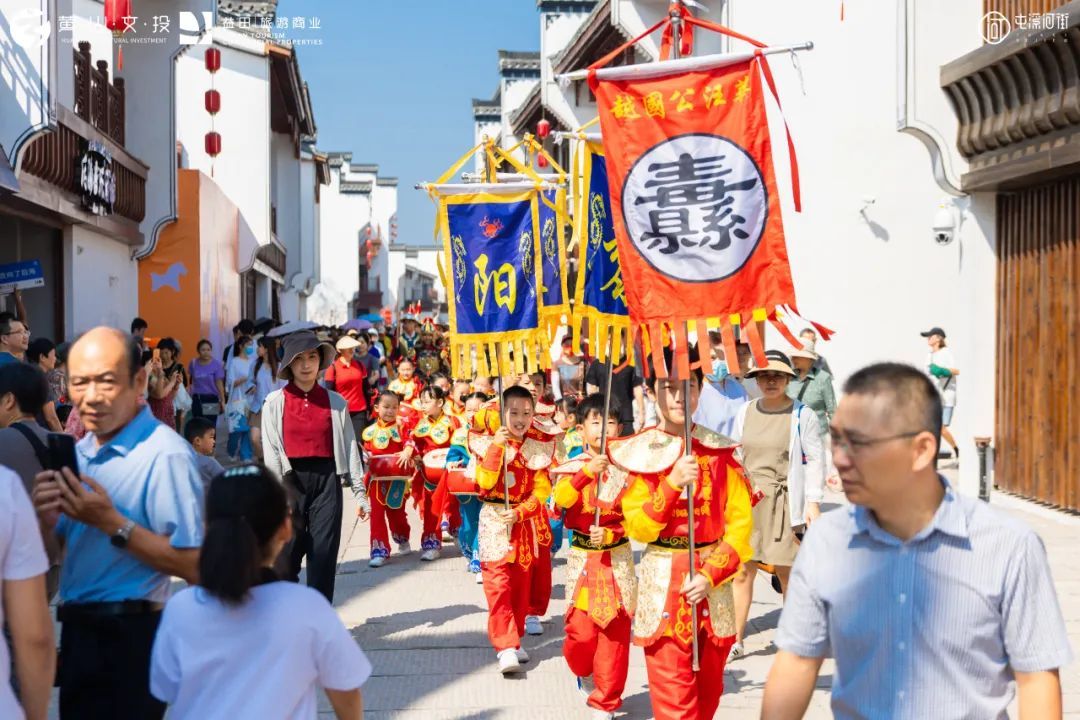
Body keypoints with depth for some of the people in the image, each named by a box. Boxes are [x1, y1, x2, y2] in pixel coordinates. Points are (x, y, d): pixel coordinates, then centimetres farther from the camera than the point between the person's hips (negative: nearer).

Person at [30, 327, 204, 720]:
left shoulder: (165, 455, -19)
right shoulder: (79, 451, 8)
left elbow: (194, 565, -23)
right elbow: (59, 550, 13)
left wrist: (111, 523, -26)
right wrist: (45, 518, -8)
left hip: (130, 638, -9)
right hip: (78, 630, 9)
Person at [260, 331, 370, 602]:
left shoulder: (336, 402, 6)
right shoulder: (275, 402, 2)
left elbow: (349, 447, 7)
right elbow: (270, 451, -1)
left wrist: (359, 491, 5)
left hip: (327, 479, 1)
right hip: (291, 480, -1)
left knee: (324, 553, 3)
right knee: (287, 554, 2)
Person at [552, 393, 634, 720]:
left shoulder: (626, 467, -1)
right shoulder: (573, 466, -2)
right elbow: (561, 498, -23)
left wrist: (609, 534, -19)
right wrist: (586, 472, -37)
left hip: (617, 558, 0)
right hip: (582, 558, 0)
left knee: (615, 632, 2)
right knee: (581, 631, -3)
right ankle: (583, 670, 33)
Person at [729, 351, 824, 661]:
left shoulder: (802, 415, -3)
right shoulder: (746, 411, 10)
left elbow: (814, 460, -3)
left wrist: (813, 502, -10)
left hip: (784, 503, -3)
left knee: (786, 573, 2)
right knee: (742, 572, 3)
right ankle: (735, 641, 11)